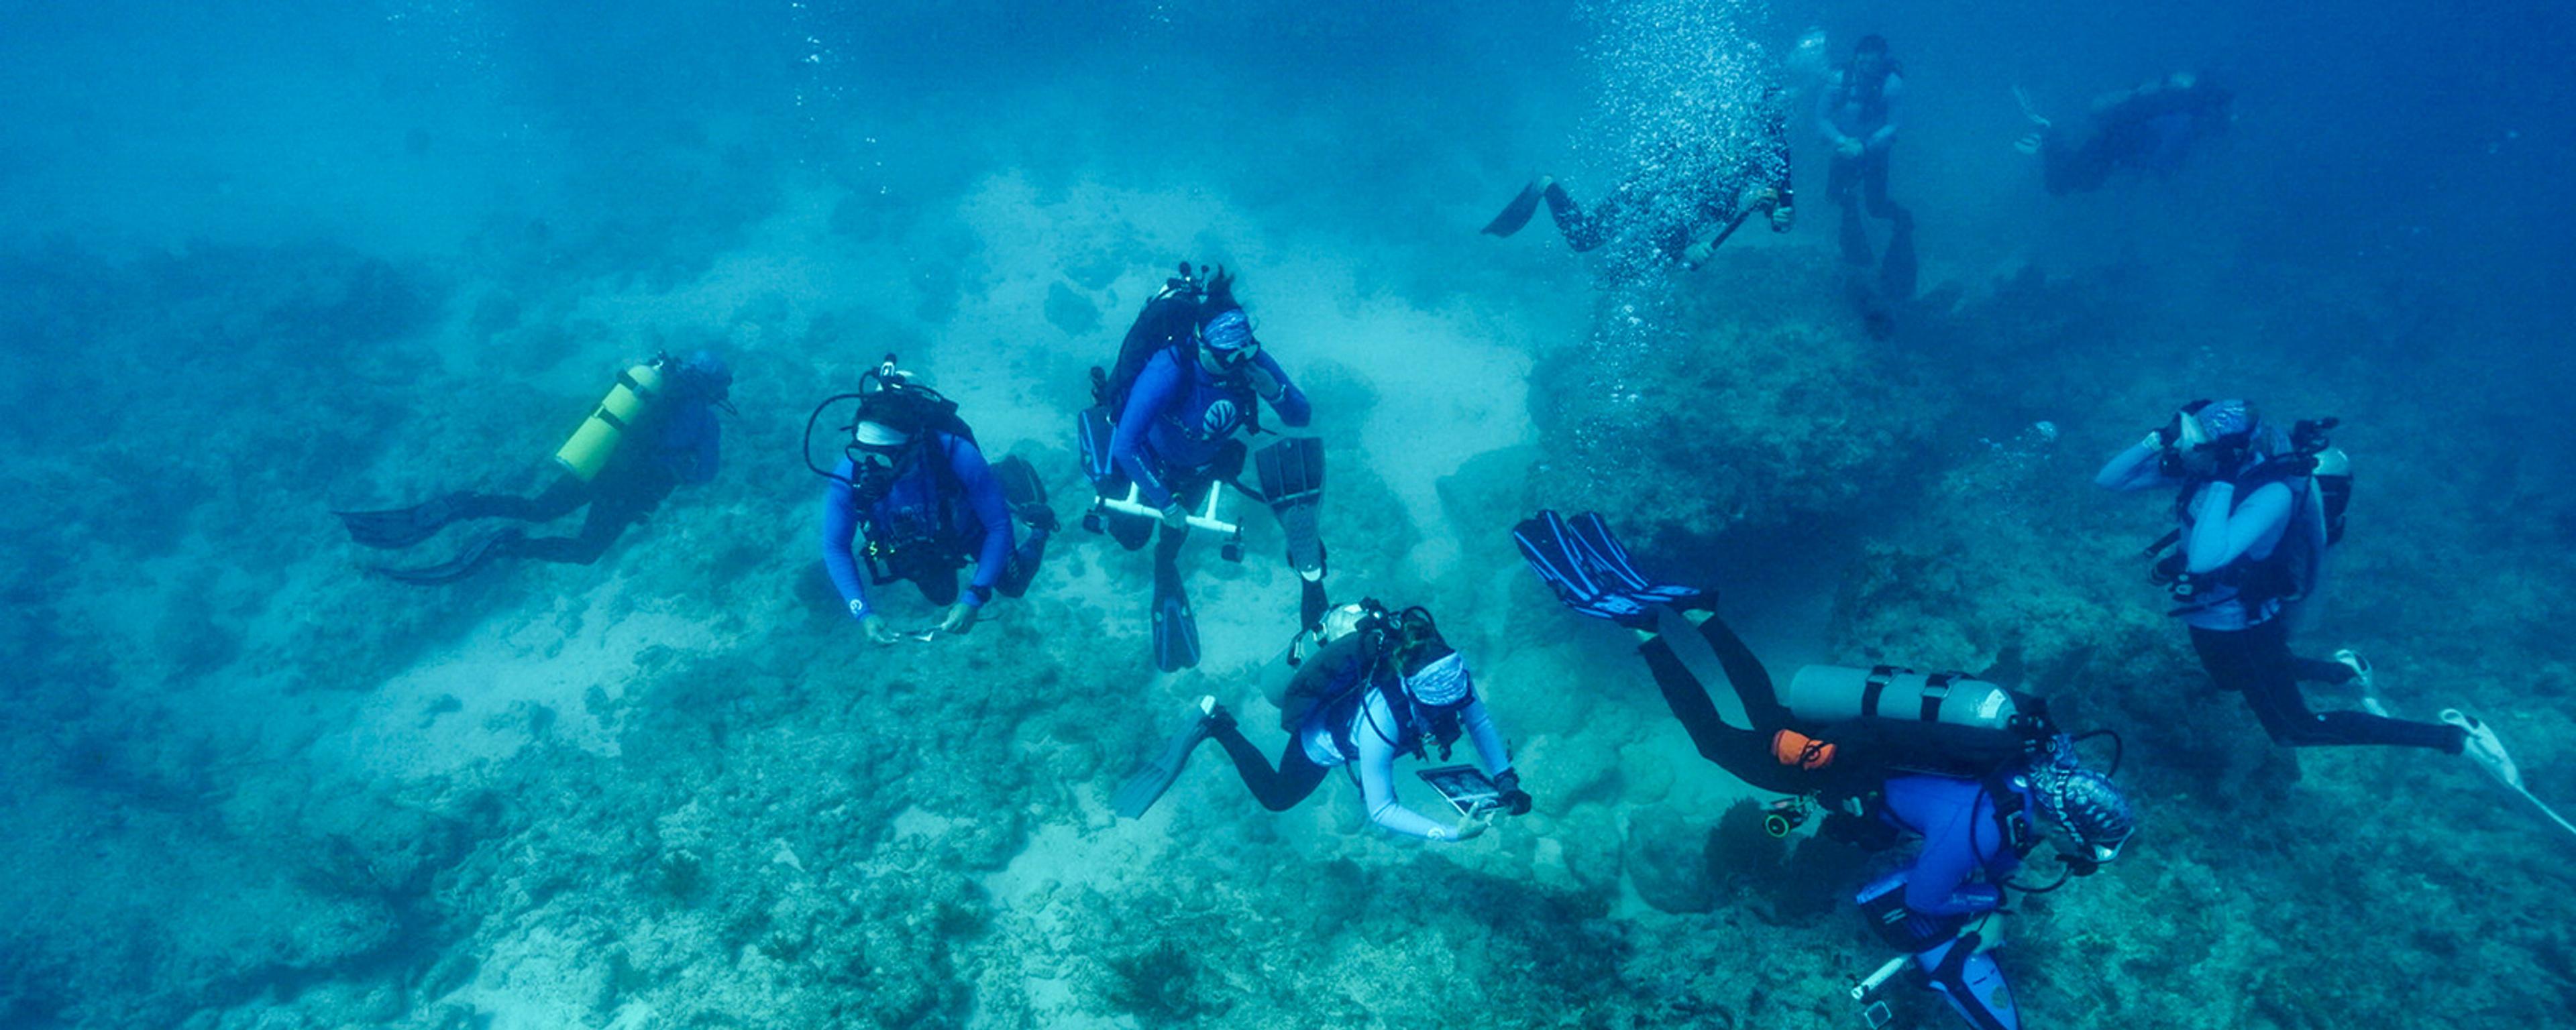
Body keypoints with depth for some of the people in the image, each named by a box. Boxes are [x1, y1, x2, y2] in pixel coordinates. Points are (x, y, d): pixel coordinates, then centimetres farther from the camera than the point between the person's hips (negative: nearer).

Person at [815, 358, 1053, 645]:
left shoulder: (957, 456, -45)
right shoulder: (848, 476, -38)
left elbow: (999, 526, -37)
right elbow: (835, 547, -25)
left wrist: (974, 599, -43)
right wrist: (863, 614, -37)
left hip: (971, 529, -3)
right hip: (920, 543, 3)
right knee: (943, 597, 29)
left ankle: (1039, 527, 39)